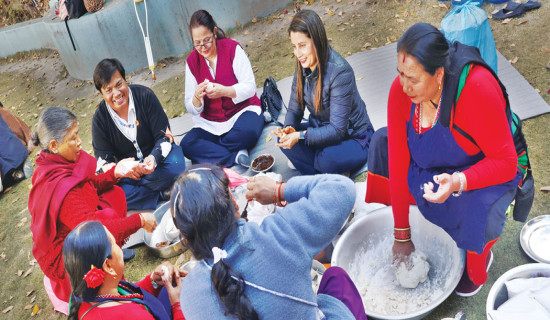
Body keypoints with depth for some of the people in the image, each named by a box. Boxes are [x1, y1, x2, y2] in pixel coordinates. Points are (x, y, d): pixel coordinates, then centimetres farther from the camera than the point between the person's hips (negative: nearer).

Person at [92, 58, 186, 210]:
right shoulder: (100, 118, -8)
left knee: (175, 166, -35)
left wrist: (154, 158, -34)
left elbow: (165, 136, -12)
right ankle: (161, 194, -24)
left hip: (155, 158, -1)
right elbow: (103, 160, -7)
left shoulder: (144, 95, -12)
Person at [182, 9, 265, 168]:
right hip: (210, 123, 3)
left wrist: (225, 91, -30)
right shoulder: (192, 61, 0)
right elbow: (192, 109, -1)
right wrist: (197, 98, -27)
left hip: (242, 111, -3)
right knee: (187, 144, -24)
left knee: (248, 131, -37)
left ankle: (210, 155, -14)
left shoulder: (232, 48, -7)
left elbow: (250, 87, -11)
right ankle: (237, 156, -28)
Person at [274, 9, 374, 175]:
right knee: (285, 140, -17)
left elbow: (337, 129, -27)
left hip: (353, 137, -7)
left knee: (327, 159, -36)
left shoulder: (340, 72, -27)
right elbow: (294, 109, 0)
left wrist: (300, 136, -36)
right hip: (321, 129, 7)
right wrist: (289, 128, -23)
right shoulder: (303, 67, -5)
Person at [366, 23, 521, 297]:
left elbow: (506, 162, -26)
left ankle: (480, 258, 7)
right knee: (381, 142, -9)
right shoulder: (401, 89, -20)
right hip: (431, 164, 5)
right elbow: (398, 160, -18)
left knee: (481, 219, -32)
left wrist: (458, 182, -46)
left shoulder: (477, 87, -34)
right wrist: (402, 235, -13)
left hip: (487, 169, -5)